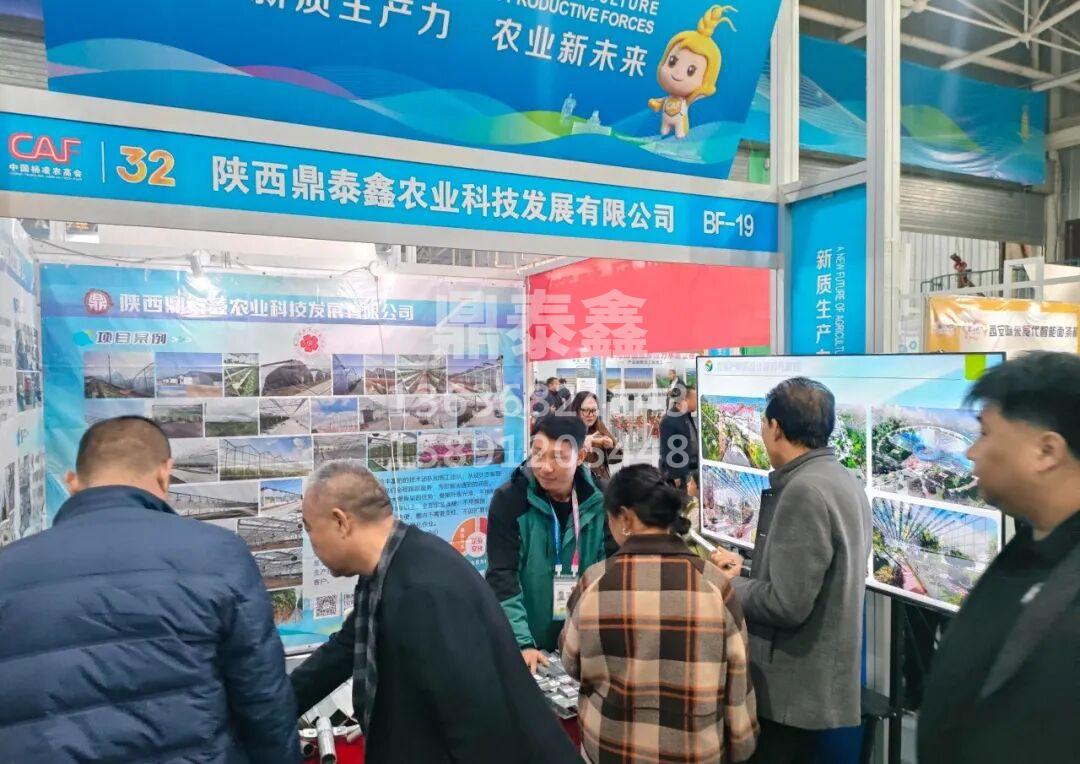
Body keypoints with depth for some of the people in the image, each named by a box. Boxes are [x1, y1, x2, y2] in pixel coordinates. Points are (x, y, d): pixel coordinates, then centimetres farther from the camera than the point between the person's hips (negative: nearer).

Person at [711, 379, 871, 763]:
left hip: (795, 691, -9)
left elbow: (786, 604, -25)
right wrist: (746, 568, 11)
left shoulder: (804, 490, -24)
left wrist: (730, 585, -10)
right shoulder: (842, 481, 7)